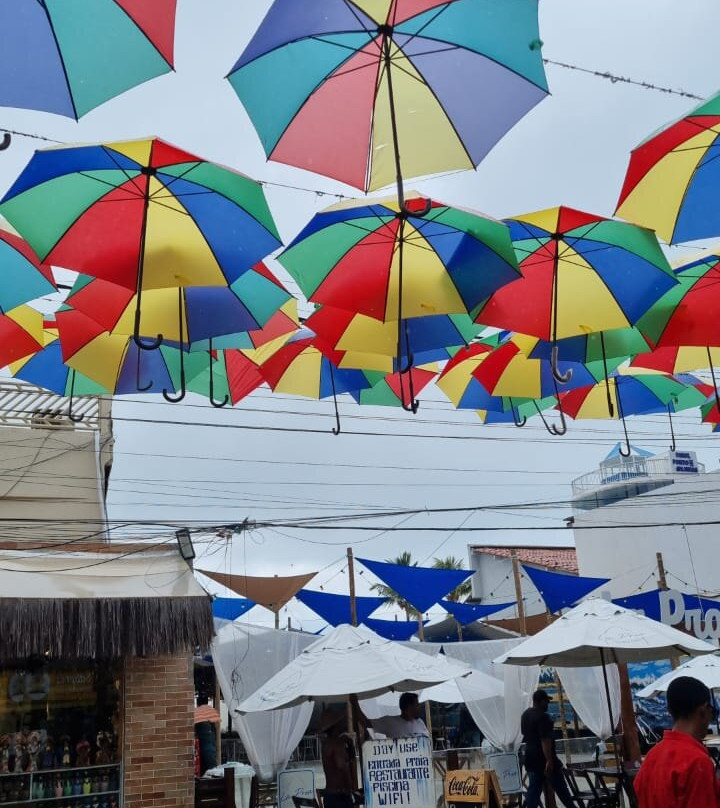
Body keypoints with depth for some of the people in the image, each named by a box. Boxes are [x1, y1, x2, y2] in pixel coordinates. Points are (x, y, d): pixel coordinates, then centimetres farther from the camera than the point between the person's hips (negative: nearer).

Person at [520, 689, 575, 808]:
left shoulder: (525, 715, 10)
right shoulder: (543, 717, -18)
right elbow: (545, 740, -24)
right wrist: (549, 761, -25)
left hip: (530, 758, 8)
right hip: (544, 759, -8)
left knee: (534, 788, 7)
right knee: (560, 787, 5)